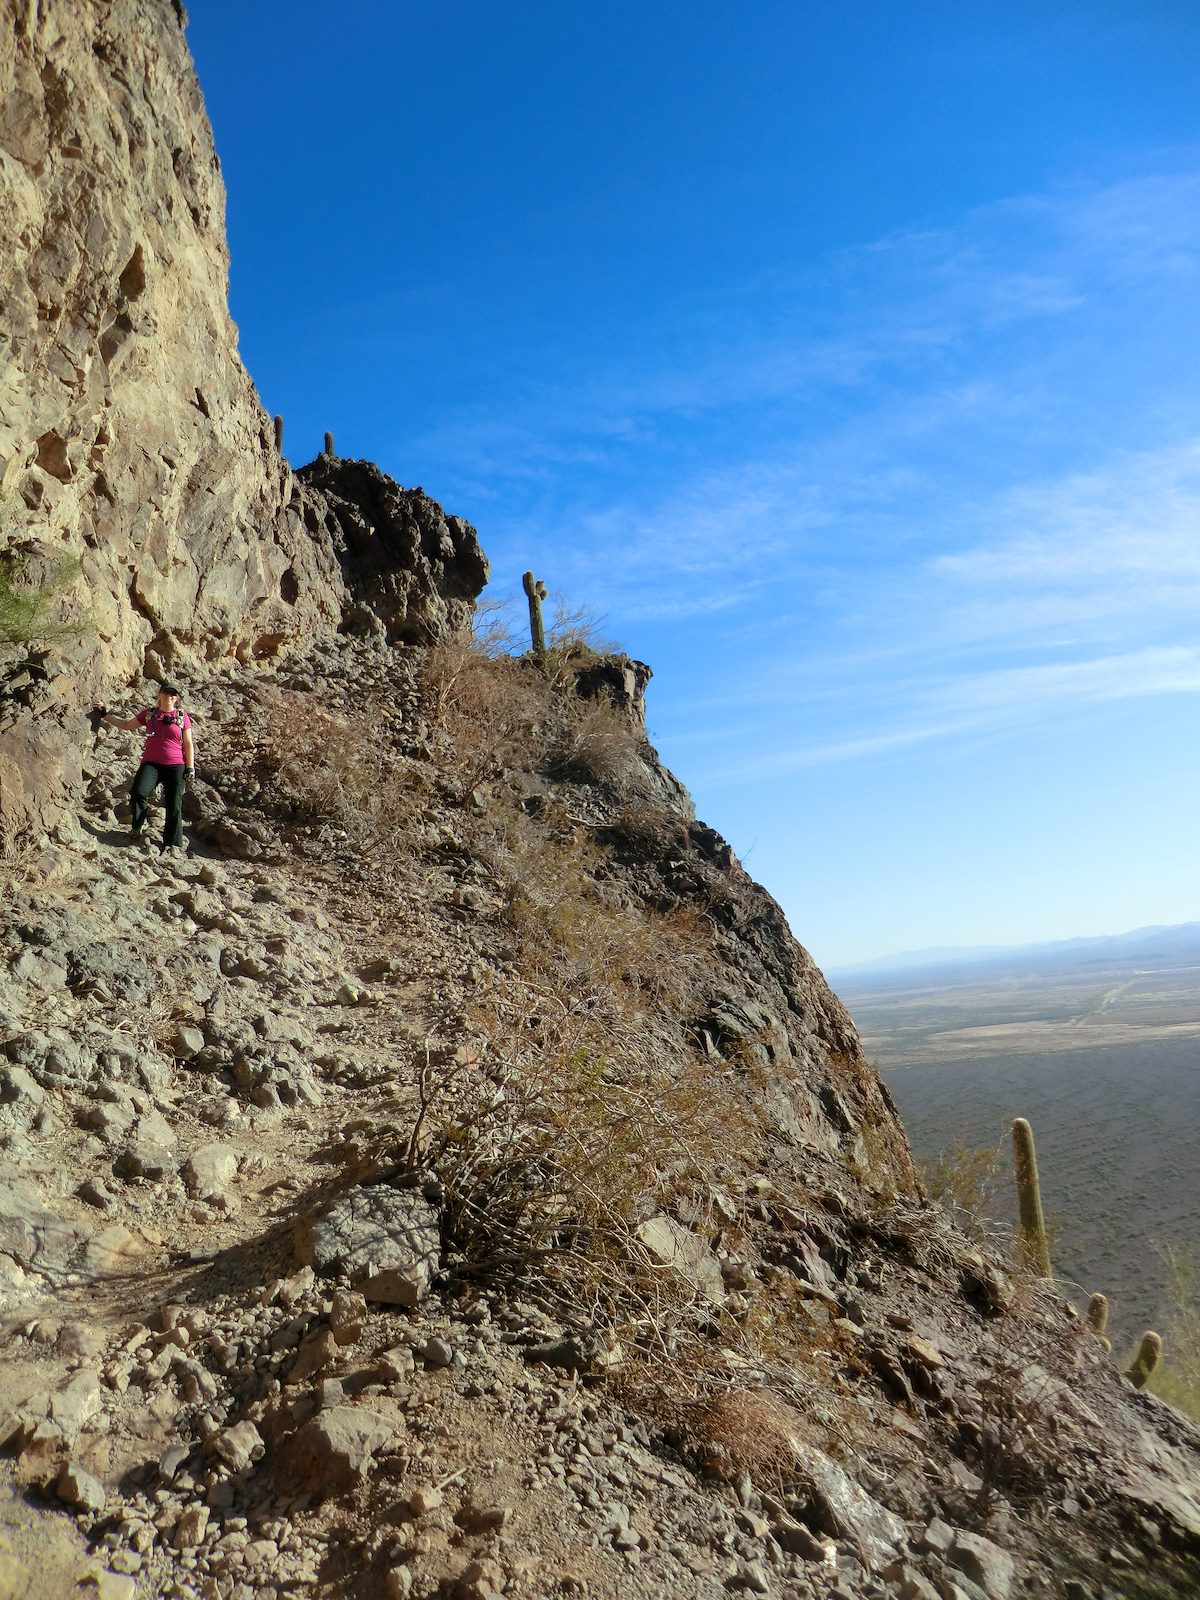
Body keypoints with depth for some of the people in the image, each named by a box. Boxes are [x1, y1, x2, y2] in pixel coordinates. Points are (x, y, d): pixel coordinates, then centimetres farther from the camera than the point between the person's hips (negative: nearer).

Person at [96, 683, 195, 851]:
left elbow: (188, 744, 7)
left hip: (175, 766, -1)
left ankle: (172, 844, 3)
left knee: (174, 806, -4)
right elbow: (127, 724, 24)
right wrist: (105, 715, 20)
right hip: (151, 763, 1)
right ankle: (137, 829, -8)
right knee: (138, 792, -26)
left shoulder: (182, 717, 6)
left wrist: (190, 767, 0)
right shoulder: (149, 713, 11)